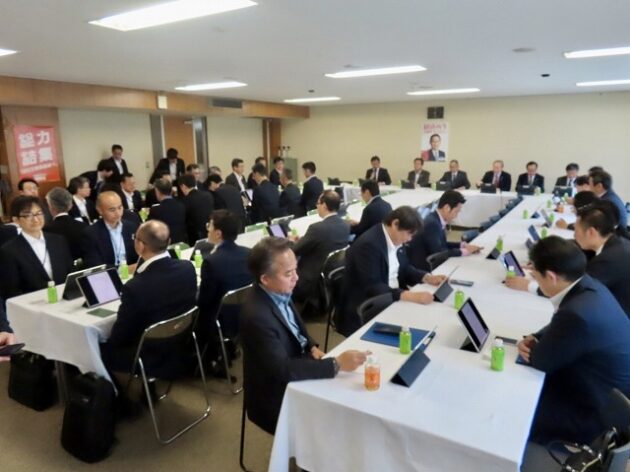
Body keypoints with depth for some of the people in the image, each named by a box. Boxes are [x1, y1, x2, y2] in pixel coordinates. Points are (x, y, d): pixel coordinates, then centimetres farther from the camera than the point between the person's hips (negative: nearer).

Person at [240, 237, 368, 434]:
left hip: (295, 380, 7)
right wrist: (336, 364, -30)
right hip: (276, 401, -7)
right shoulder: (257, 317, -31)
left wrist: (312, 347, -5)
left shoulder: (280, 293, -6)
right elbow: (283, 371, -31)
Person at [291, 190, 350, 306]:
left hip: (315, 284, -8)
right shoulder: (345, 226, -2)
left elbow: (295, 251, -11)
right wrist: (302, 240, 16)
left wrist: (293, 242, 11)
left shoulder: (317, 228, -25)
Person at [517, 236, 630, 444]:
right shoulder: (589, 286, -7)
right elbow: (558, 329, 11)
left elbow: (541, 361, -21)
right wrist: (535, 338, -6)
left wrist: (532, 348, 0)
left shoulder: (577, 314, -37)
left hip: (601, 411, -9)